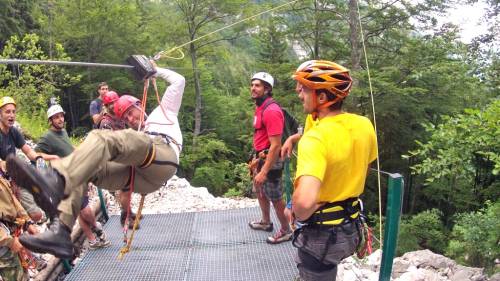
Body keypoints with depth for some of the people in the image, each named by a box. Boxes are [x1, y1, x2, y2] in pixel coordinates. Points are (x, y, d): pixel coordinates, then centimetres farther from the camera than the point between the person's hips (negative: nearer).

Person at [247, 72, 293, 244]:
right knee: (259, 191, 25)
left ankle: (286, 230, 23)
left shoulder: (271, 111, -24)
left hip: (270, 161, -10)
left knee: (275, 198, 4)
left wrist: (264, 172, -26)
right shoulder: (260, 107, 7)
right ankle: (266, 222, 45)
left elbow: (275, 146, -26)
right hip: (262, 158, 10)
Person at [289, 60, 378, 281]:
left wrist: (300, 215, -21)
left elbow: (305, 200, -43)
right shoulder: (364, 125, -7)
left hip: (321, 234, -6)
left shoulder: (315, 138, -30)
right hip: (351, 227, 6)